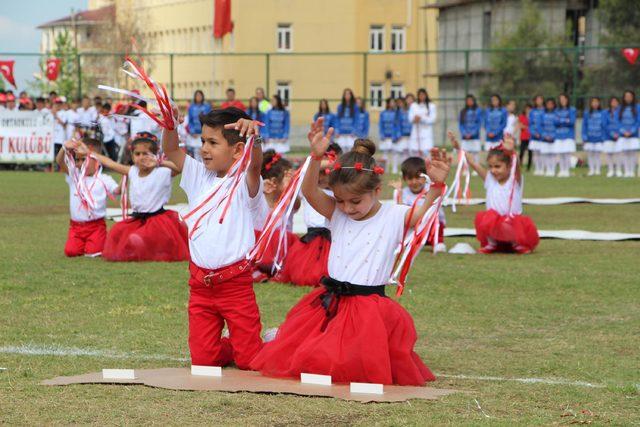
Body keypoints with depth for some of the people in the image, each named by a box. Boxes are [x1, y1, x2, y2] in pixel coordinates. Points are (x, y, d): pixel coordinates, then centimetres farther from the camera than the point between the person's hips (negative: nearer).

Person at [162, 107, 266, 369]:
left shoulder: (244, 182, -8)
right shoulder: (200, 176, 9)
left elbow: (255, 163, -28)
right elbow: (170, 152, 4)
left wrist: (253, 137, -50)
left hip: (235, 283, -5)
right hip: (200, 284, 5)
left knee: (249, 362, -2)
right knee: (203, 360, 5)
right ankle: (230, 347, 35)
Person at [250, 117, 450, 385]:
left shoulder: (392, 218, -4)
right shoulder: (337, 214, 4)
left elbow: (424, 214, -19)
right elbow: (309, 192, -10)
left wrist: (437, 186, -37)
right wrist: (317, 157, -26)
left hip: (369, 308, -5)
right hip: (329, 302, 5)